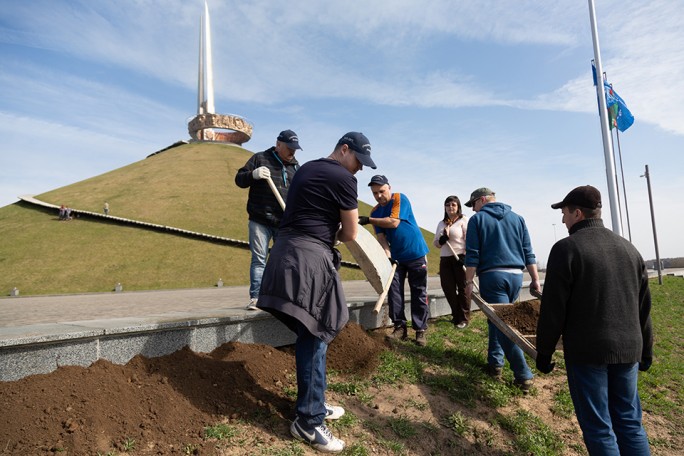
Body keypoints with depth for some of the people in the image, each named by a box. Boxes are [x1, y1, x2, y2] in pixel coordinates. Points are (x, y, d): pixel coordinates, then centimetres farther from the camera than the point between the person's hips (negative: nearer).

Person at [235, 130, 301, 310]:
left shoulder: (296, 167, 15)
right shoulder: (260, 158, 4)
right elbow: (239, 179, 2)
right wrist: (253, 175, -19)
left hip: (285, 224, 4)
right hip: (260, 221, -3)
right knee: (258, 259, -2)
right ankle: (255, 297, 4)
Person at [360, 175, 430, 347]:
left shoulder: (400, 199, -11)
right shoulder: (375, 212, 3)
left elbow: (394, 222, -24)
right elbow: (381, 236, -5)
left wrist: (368, 220, -19)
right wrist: (387, 255, -21)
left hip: (416, 253, -5)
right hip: (396, 256, 5)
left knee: (419, 294, 0)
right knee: (394, 291, 1)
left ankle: (420, 330, 5)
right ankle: (399, 327, 9)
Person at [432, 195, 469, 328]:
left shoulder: (464, 220, -1)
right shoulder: (441, 223, 16)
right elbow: (435, 243, 15)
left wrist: (464, 257, -17)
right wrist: (443, 238, -7)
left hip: (460, 259, -5)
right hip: (445, 260, 5)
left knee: (462, 289, 1)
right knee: (448, 288, 6)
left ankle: (464, 318, 14)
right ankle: (456, 315, 23)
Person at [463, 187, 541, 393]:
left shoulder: (477, 219, 1)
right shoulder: (517, 218, 15)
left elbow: (472, 255, -5)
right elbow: (528, 252, 10)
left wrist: (468, 282, -2)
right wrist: (535, 279, 10)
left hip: (491, 275, -5)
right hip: (516, 275, 5)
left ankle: (523, 375, -6)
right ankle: (495, 361, 25)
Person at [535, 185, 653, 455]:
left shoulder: (566, 248, -12)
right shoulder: (628, 248, 9)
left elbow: (553, 310, -13)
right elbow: (644, 306, 14)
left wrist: (544, 353, -4)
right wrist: (646, 350, 23)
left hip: (587, 352, -6)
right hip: (628, 349, 6)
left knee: (599, 428, 6)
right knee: (630, 422, 17)